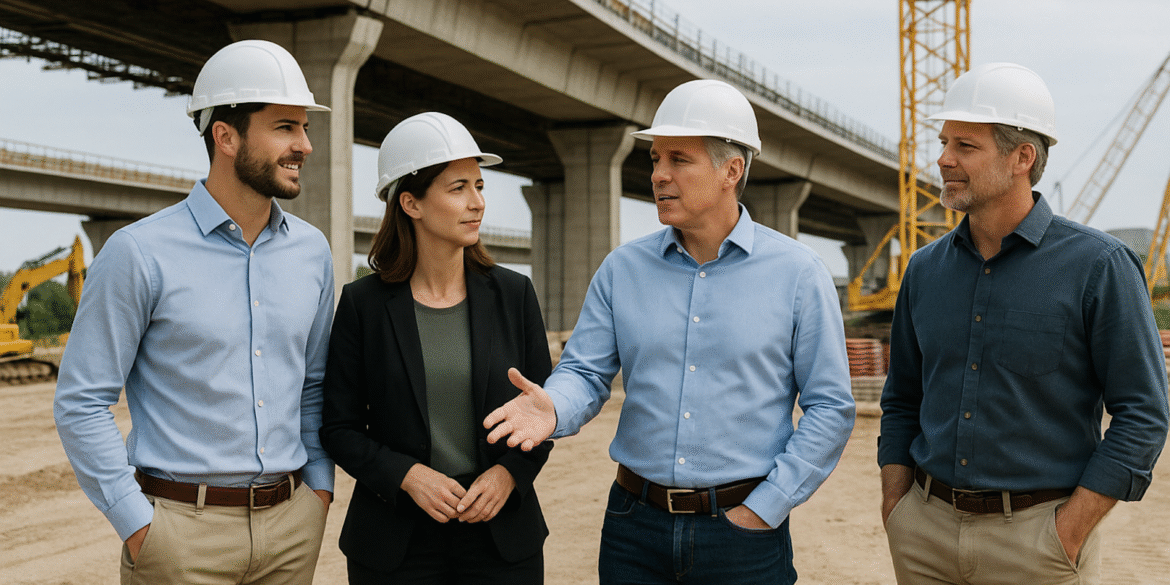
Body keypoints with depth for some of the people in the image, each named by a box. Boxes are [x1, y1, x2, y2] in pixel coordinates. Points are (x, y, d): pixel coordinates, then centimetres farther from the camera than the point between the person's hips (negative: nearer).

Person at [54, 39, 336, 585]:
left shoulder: (311, 250, 5)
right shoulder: (140, 253, -9)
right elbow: (81, 402, -7)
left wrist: (320, 486, 6)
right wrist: (139, 527, -10)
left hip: (293, 522, 4)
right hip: (183, 525, -4)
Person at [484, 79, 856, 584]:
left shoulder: (798, 274, -4)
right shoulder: (621, 269, 4)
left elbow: (830, 408, -3)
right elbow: (586, 372, 2)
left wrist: (762, 510, -8)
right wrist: (553, 407, -21)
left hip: (743, 529, -2)